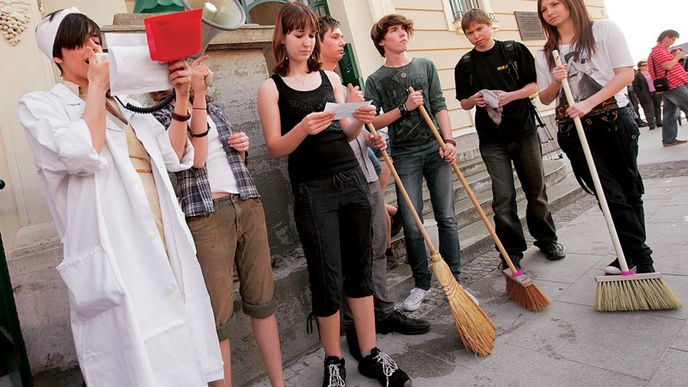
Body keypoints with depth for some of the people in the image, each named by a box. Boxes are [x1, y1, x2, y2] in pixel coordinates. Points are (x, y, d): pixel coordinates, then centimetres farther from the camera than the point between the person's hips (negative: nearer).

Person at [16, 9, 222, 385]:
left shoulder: (121, 105, 20)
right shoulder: (39, 104, 3)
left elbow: (173, 156, 13)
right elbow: (84, 154, -17)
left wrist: (181, 98, 3)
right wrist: (96, 87, -6)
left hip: (165, 250, 6)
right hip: (116, 259, -6)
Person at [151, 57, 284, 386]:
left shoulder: (214, 107, 18)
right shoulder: (161, 115, 0)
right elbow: (196, 158, -15)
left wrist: (242, 146, 5)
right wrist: (196, 95, -16)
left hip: (248, 206, 6)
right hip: (206, 217, -6)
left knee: (262, 298, 10)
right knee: (218, 313, -2)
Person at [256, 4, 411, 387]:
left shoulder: (331, 77, 12)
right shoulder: (271, 87, 1)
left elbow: (347, 134, 9)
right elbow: (275, 148, -6)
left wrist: (360, 120, -12)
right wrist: (303, 128, -24)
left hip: (351, 178, 4)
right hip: (312, 190, -4)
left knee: (360, 269, 8)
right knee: (328, 280, 0)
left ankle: (371, 354, 20)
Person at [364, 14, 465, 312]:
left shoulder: (425, 66, 12)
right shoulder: (375, 80, 6)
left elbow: (439, 107, 6)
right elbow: (372, 122, -1)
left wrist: (448, 140, -6)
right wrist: (404, 108, -10)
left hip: (435, 149, 2)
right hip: (404, 156, -1)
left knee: (447, 218, 1)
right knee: (412, 225, -3)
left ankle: (453, 280, 13)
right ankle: (421, 284, 13)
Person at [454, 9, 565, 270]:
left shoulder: (514, 50, 3)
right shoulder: (465, 64, 5)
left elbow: (535, 85, 2)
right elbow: (464, 103, 10)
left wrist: (510, 96, -15)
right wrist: (474, 100, -13)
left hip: (524, 130, 1)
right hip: (492, 140, 0)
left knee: (536, 190, 11)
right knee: (503, 197, -5)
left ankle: (546, 239, 30)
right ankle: (511, 251, 7)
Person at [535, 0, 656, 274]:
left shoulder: (604, 30, 3)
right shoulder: (545, 54, 12)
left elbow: (626, 73, -5)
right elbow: (544, 98, 15)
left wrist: (589, 102, -17)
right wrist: (555, 82, -7)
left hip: (612, 120, -1)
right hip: (573, 130, 1)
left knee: (629, 189, 5)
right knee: (612, 195, -3)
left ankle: (631, 255, 17)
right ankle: (642, 259, 3)